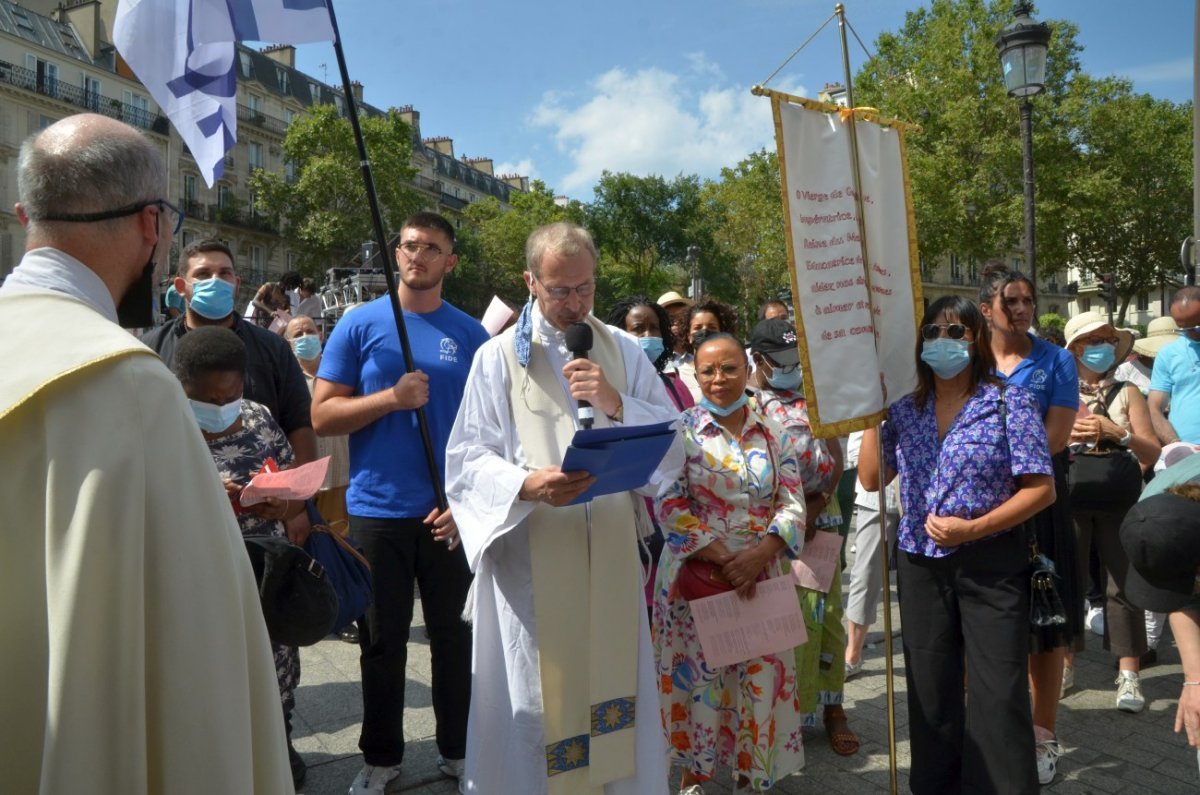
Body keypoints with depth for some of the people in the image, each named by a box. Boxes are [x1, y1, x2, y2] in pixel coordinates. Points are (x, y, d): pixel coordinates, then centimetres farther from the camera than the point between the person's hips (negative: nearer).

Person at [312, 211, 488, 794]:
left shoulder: (472, 335, 3)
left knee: (456, 636, 12)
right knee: (382, 642, 12)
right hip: (377, 511, -1)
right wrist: (391, 398, -16)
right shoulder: (360, 324, 0)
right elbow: (321, 416, -2)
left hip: (452, 513, 1)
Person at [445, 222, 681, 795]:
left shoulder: (623, 350, 10)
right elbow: (466, 461, -5)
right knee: (538, 699, 6)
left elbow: (672, 438, 5)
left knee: (613, 687, 12)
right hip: (531, 555, -2)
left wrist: (617, 403, -12)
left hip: (611, 551, 3)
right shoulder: (499, 356, 0)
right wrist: (527, 485, -24)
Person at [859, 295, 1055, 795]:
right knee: (931, 693, 15)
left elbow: (1041, 488, -9)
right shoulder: (905, 409, 6)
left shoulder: (1010, 402, -6)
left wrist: (973, 528, -20)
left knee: (997, 697, 2)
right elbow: (871, 480, 5)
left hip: (991, 565, -4)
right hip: (920, 563, 4)